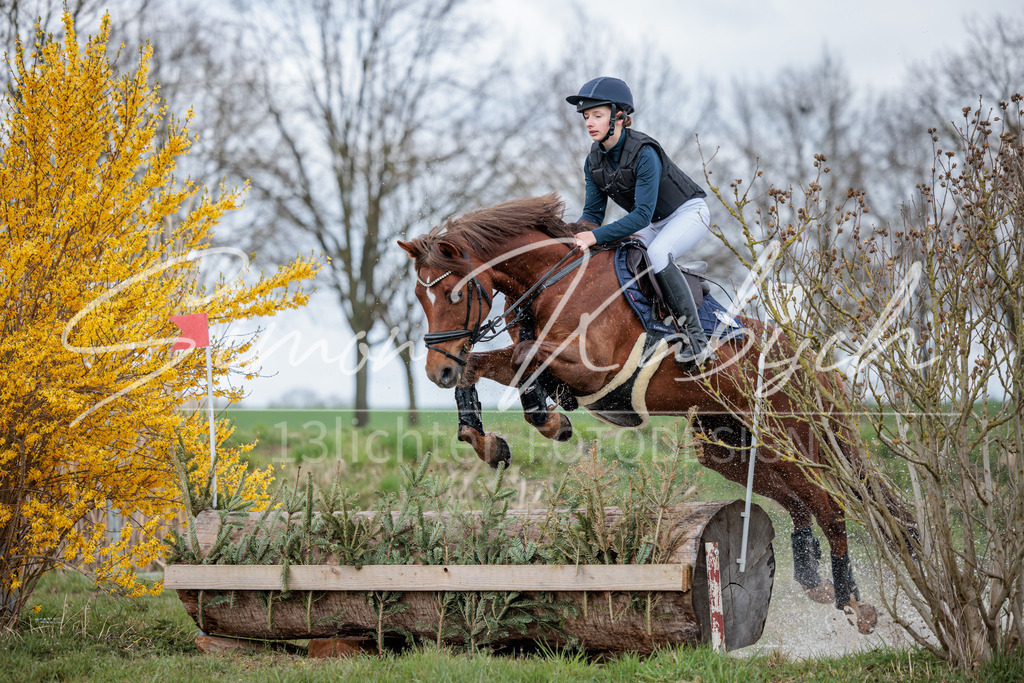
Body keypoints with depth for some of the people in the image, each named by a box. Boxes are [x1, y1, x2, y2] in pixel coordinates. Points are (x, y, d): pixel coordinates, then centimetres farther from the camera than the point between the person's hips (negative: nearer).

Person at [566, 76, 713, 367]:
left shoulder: (644, 153, -30)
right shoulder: (594, 161, -6)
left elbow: (642, 214, -34)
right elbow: (593, 212, -2)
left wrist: (597, 236, -41)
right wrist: (575, 235, -24)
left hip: (689, 212, -8)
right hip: (655, 223, 8)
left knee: (656, 255, -34)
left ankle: (697, 339, -32)